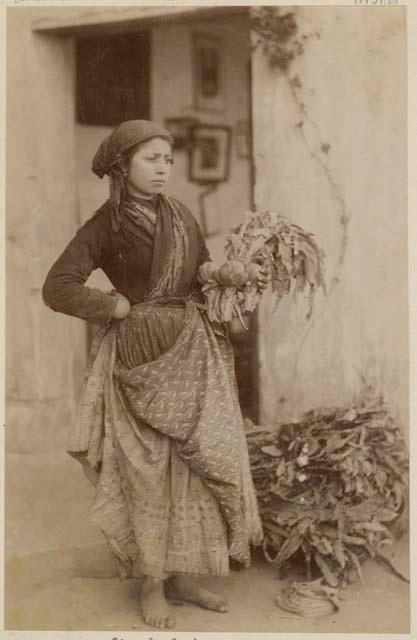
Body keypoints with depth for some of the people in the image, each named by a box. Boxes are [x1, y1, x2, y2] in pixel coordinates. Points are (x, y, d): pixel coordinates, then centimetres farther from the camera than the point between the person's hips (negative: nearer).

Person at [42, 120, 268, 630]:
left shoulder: (181, 216, 8)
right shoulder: (103, 227, -6)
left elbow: (205, 278, 13)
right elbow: (57, 289, -11)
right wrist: (118, 307, -11)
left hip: (193, 356, 5)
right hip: (142, 359, -5)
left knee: (197, 463, 9)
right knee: (147, 471, 3)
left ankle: (183, 575, 25)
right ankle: (152, 586, 19)